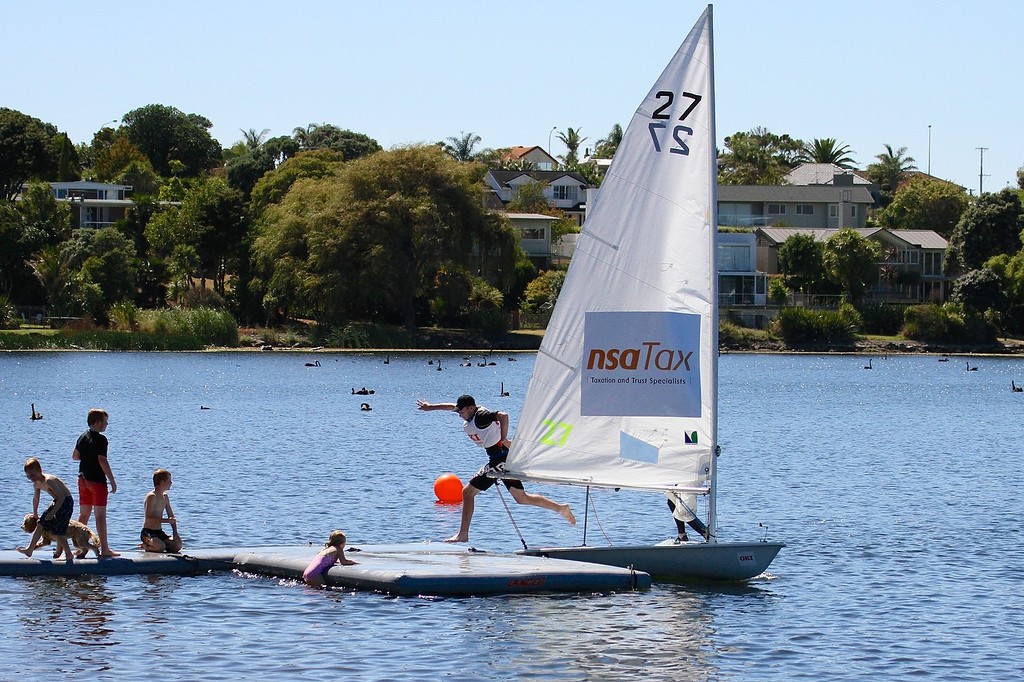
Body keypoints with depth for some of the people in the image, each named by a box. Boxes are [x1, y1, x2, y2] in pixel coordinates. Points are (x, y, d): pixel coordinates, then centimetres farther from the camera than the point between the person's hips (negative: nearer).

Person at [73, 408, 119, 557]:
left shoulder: (83, 437, 9)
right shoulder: (100, 439, -15)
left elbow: (75, 456, 18)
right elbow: (102, 461, -21)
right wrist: (112, 481, -18)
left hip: (83, 479, 7)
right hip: (97, 481, -7)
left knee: (84, 514, 14)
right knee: (100, 515, -4)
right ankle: (104, 549, -4)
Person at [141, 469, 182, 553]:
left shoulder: (165, 497, 13)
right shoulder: (151, 496, -14)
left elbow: (171, 517, 16)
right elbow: (148, 518, -21)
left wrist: (175, 533, 3)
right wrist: (166, 520, -26)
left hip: (159, 533, 8)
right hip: (148, 532, -8)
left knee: (177, 545, -10)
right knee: (161, 547, -33)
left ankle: (150, 545, 10)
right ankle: (146, 546, 1)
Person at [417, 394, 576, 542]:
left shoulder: (481, 417, -17)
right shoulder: (472, 413, 9)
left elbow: (503, 416, -33)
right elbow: (452, 406, 26)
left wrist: (503, 439, -25)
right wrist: (431, 407, 30)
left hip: (500, 460, -10)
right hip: (507, 460, 10)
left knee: (467, 492, -3)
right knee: (521, 498, 15)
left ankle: (462, 535, 0)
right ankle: (561, 508, 13)